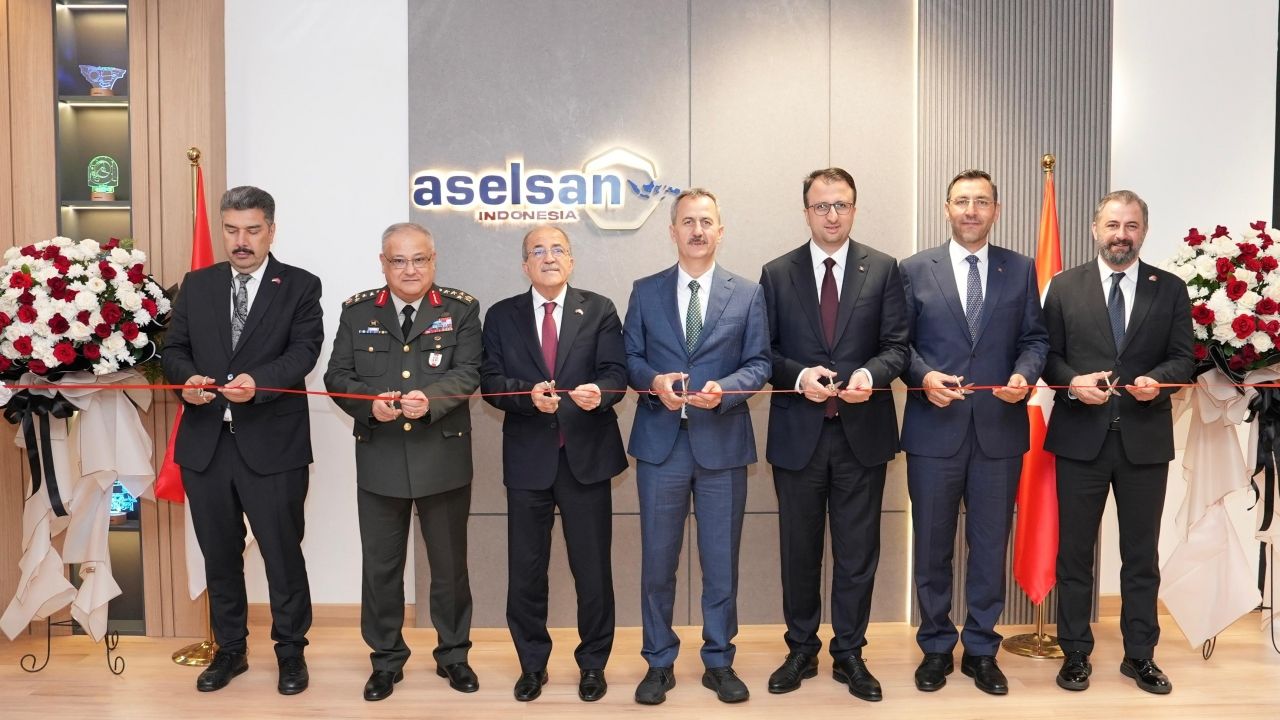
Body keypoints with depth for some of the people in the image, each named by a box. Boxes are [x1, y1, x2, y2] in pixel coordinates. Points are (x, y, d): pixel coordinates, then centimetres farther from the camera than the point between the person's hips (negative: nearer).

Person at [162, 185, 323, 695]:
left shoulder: (301, 286, 0)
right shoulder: (196, 285, 11)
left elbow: (304, 350, -12)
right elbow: (172, 349, 9)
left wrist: (258, 381, -30)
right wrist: (187, 378, -13)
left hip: (272, 444, -4)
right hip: (205, 443, 4)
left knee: (283, 554, 6)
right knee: (219, 555, 16)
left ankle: (291, 652, 24)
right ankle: (230, 649, 33)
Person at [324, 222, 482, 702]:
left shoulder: (461, 309, 0)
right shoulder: (357, 311, 5)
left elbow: (466, 373, -10)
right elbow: (337, 375, 1)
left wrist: (429, 400, -28)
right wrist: (369, 403, -18)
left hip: (443, 457, -1)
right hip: (379, 459, 1)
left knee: (449, 563, 12)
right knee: (380, 565, 11)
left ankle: (453, 653, 30)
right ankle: (386, 658, 29)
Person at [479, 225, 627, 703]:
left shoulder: (600, 310, 3)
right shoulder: (501, 316, 6)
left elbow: (615, 373, -6)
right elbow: (491, 383, -1)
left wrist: (599, 391, -28)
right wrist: (527, 393, -21)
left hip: (587, 456, -1)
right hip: (528, 458, 1)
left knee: (592, 567, 9)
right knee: (525, 569, 11)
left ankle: (593, 663, 27)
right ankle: (532, 663, 30)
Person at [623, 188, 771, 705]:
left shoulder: (747, 294, 4)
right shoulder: (645, 291, 6)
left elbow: (758, 363, 1)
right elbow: (630, 357, 6)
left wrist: (723, 388, -18)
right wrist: (654, 381, -15)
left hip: (722, 442, 0)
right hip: (660, 442, 1)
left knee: (721, 562, 9)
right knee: (657, 560, 8)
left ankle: (719, 662, 26)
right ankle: (659, 663, 24)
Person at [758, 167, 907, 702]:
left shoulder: (883, 270, 3)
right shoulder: (776, 274, 4)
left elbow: (896, 345, -1)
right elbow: (764, 351, 2)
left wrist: (870, 373, -21)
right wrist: (800, 375, -17)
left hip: (862, 431, 0)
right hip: (798, 433, 1)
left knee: (858, 551, 9)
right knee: (799, 550, 12)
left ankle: (850, 654, 25)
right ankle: (801, 650, 29)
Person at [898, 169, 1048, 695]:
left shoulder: (1021, 269, 7)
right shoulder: (916, 269, 2)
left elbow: (1035, 337, 7)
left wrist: (1024, 374, -13)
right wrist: (923, 375, -16)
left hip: (1000, 429, 1)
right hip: (934, 429, -1)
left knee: (990, 546, 10)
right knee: (932, 547, 10)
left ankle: (981, 650, 27)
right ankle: (936, 647, 26)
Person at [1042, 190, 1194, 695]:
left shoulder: (1170, 289, 5)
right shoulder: (1065, 286, 3)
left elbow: (1184, 358, 3)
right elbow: (1047, 354, 1)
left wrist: (1157, 380, -17)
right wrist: (1073, 382, -18)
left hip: (1145, 439, 1)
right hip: (1081, 437, -1)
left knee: (1142, 553, 11)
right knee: (1074, 551, 7)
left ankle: (1140, 655, 26)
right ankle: (1076, 653, 21)